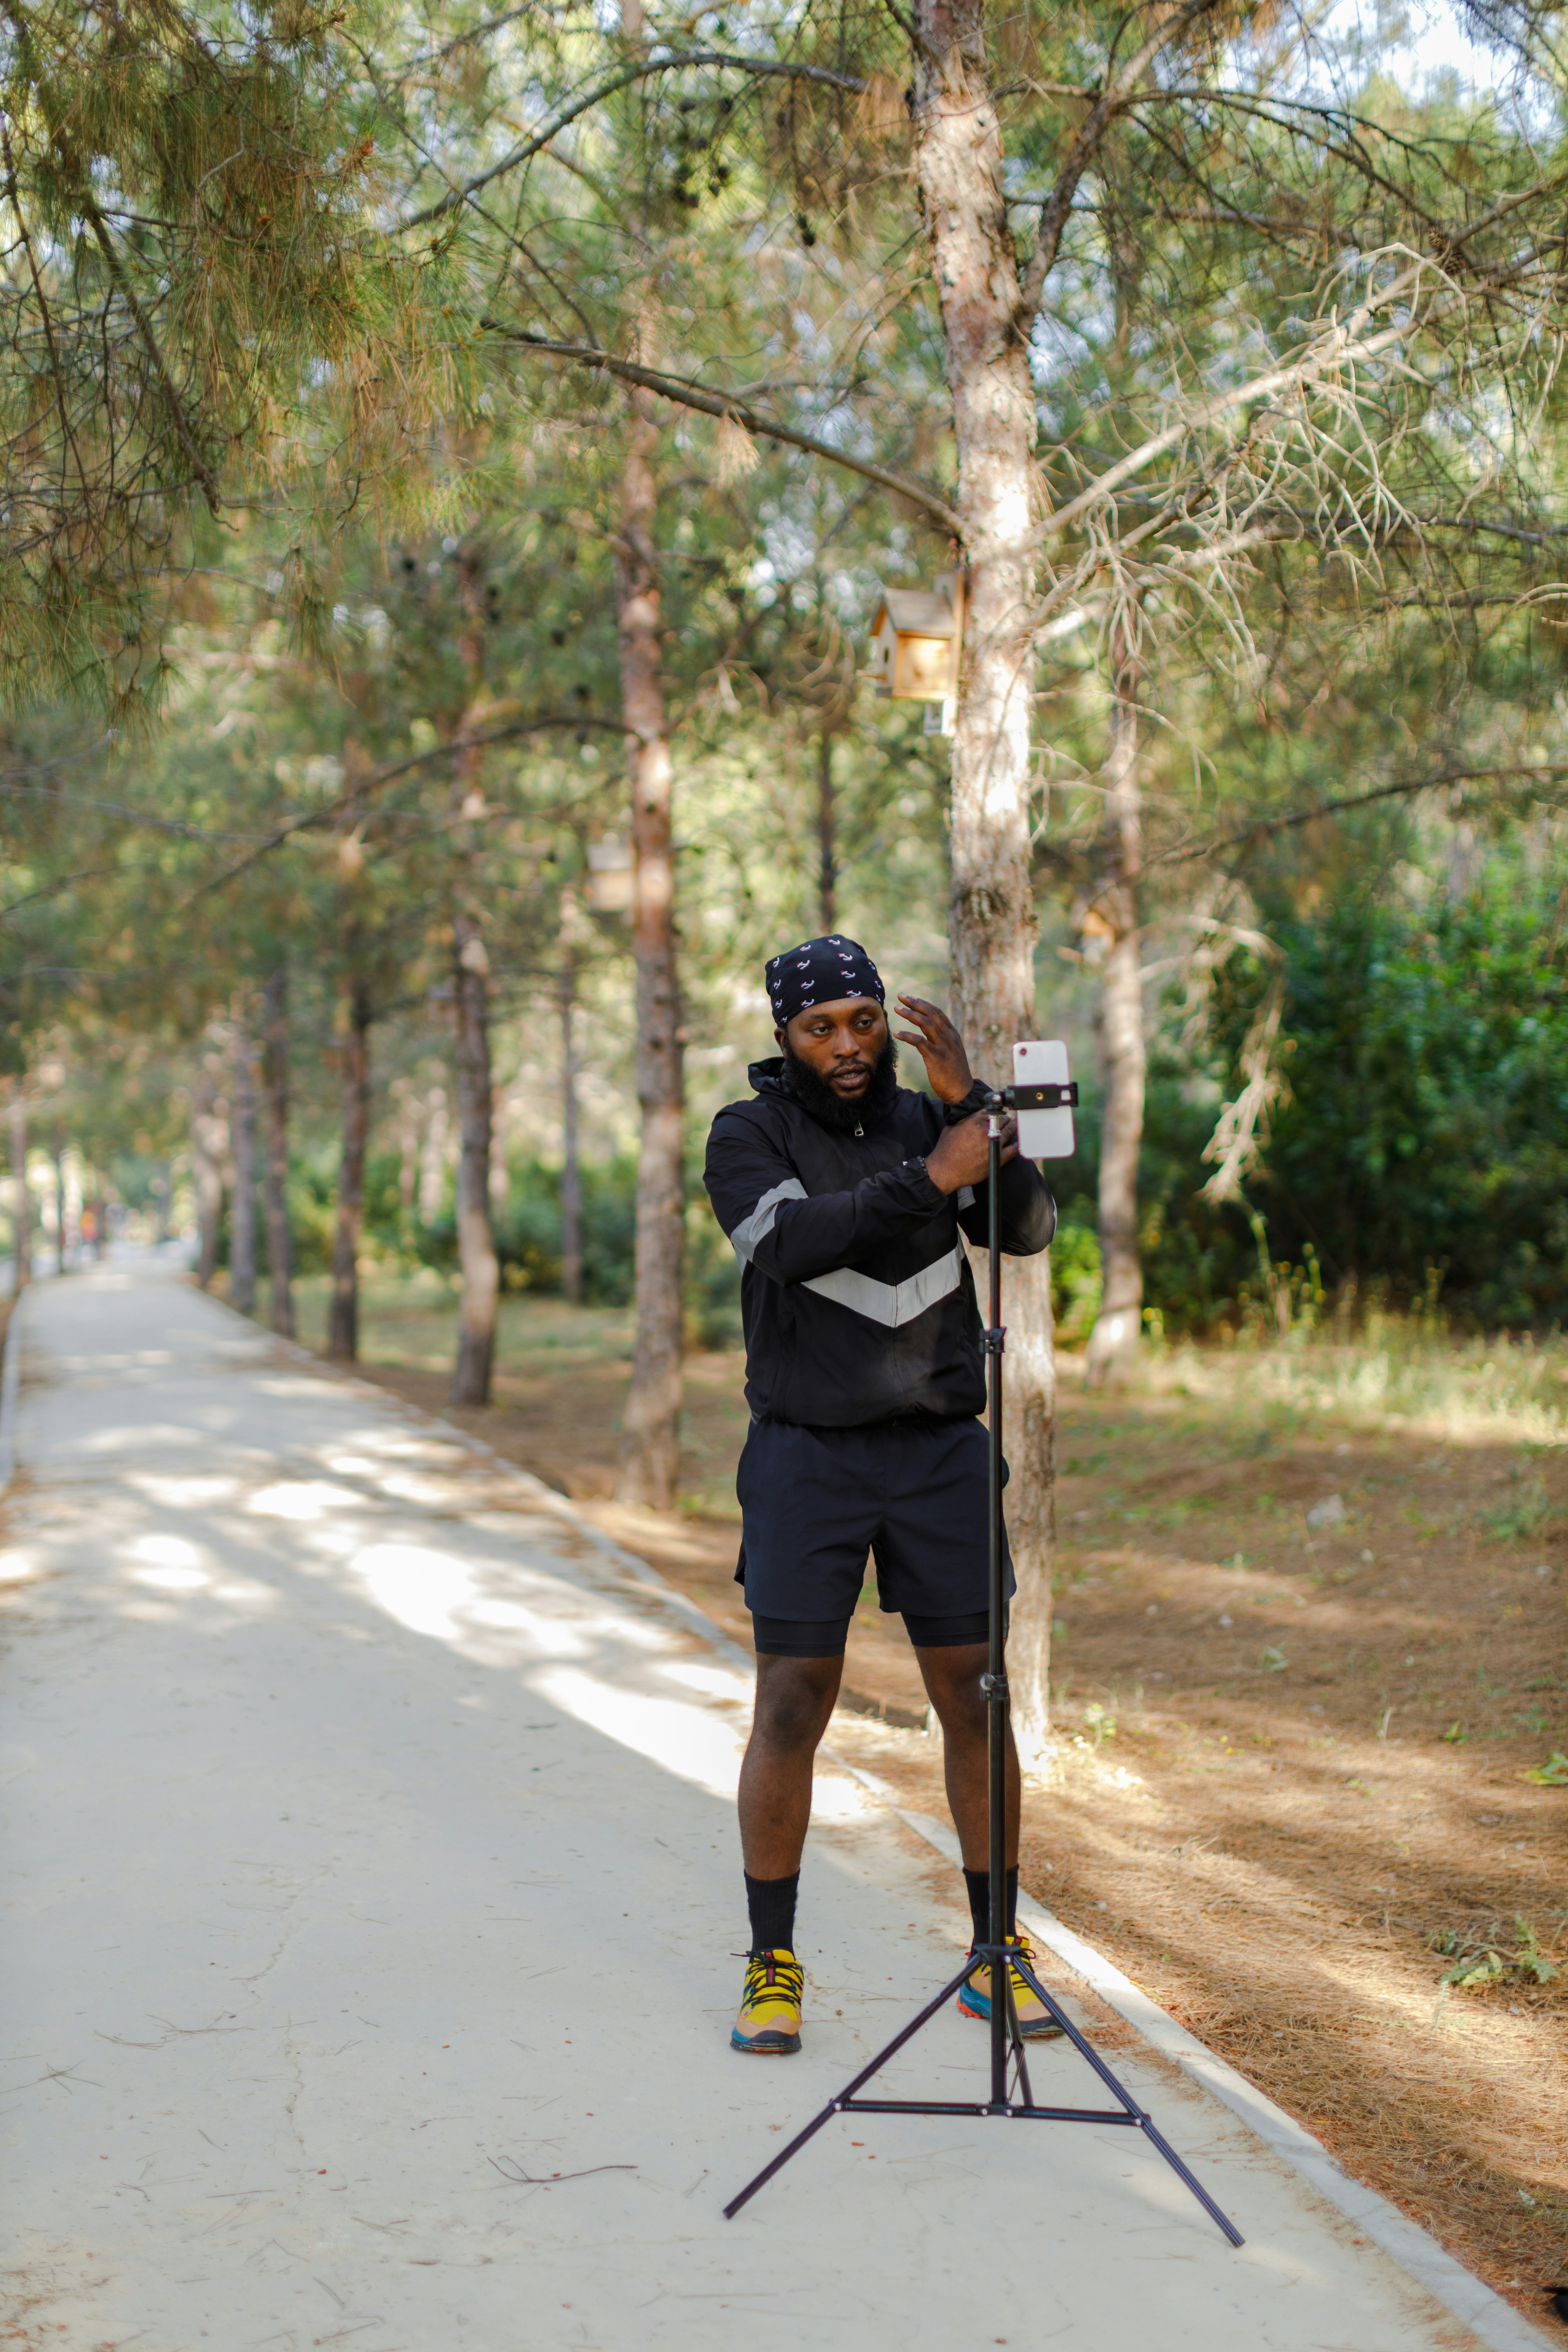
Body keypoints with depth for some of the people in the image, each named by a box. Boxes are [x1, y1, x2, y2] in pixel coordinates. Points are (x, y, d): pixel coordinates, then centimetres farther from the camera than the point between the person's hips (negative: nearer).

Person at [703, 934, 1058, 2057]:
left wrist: (970, 1102, -16)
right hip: (807, 1456, -3)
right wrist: (930, 1178, -26)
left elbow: (1029, 1229, -6)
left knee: (973, 1701, 5)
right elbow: (790, 1237, -22)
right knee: (793, 1706, -2)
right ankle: (772, 1966, 11)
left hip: (941, 1451, 3)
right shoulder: (749, 1134, -2)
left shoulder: (928, 1122, 7)